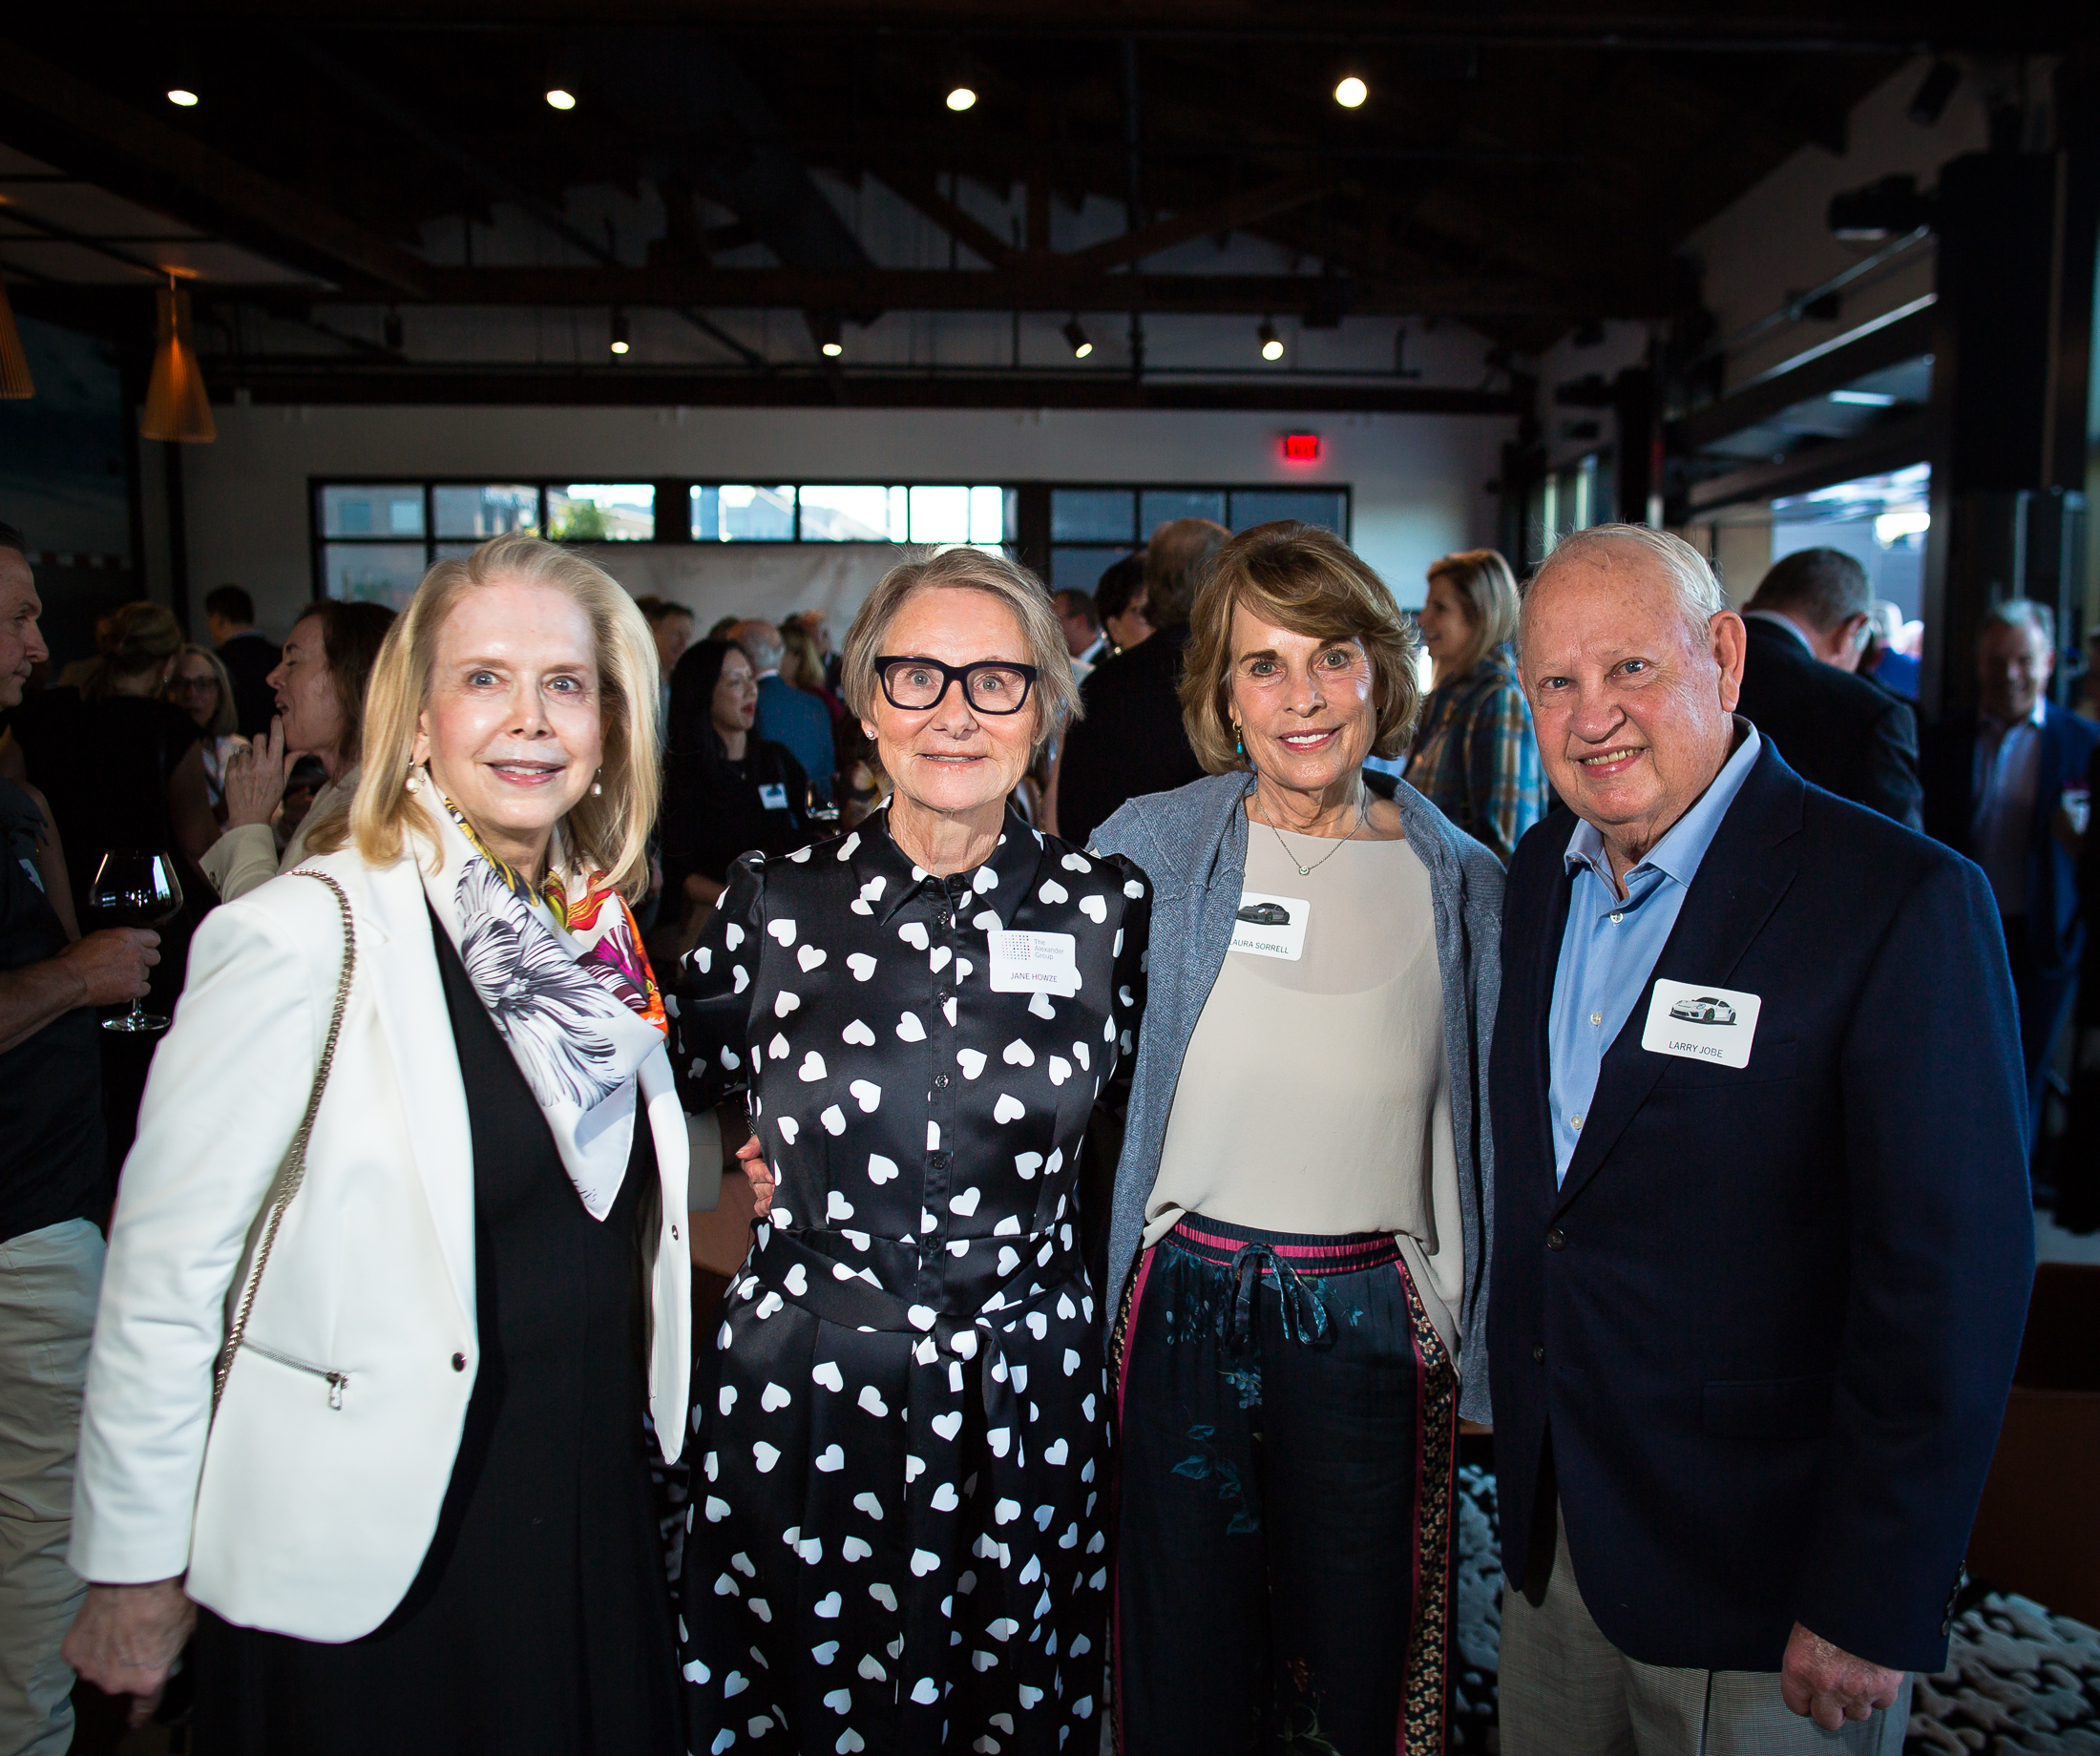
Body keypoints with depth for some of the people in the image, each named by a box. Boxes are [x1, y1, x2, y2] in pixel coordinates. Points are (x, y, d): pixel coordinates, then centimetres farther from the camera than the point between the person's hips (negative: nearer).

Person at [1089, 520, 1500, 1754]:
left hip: (1372, 1319, 1)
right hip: (1183, 1303, 0)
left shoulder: (1463, 882, -2)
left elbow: (1484, 1133, 5)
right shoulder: (1148, 847, -4)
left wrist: (1478, 1347, 6)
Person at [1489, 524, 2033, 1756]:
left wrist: (1871, 1608, -16)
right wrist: (1523, 1423, 11)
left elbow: (1953, 1280, -18)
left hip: (1758, 1567, -5)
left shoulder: (1902, 902, -18)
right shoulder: (1543, 875, 3)